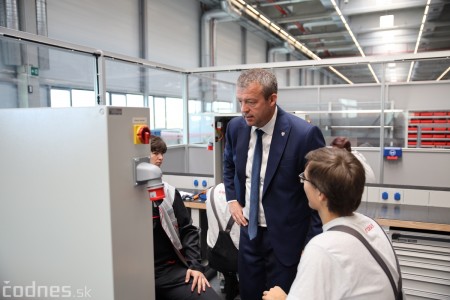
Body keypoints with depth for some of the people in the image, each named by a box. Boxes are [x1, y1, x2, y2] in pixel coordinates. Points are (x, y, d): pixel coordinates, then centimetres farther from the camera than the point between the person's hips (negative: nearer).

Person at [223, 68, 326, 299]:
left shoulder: (304, 133, -22)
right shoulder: (236, 127, -5)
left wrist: (313, 243, -12)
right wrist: (232, 199, 3)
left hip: (285, 237, -4)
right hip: (249, 232, 5)